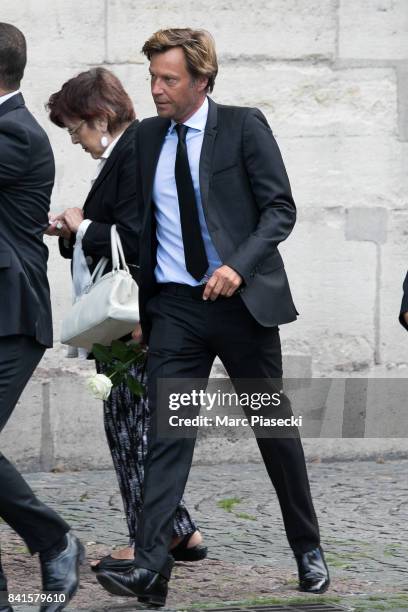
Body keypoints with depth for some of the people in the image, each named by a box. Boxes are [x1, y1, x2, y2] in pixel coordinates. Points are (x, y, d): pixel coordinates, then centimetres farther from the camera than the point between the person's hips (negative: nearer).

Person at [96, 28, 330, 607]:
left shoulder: (244, 126, -5)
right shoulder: (148, 137, 9)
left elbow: (280, 208, -7)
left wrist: (238, 265, -21)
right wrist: (142, 306, 10)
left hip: (242, 298, -3)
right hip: (175, 306, 3)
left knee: (275, 428, 8)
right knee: (167, 431, -8)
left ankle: (308, 550, 23)